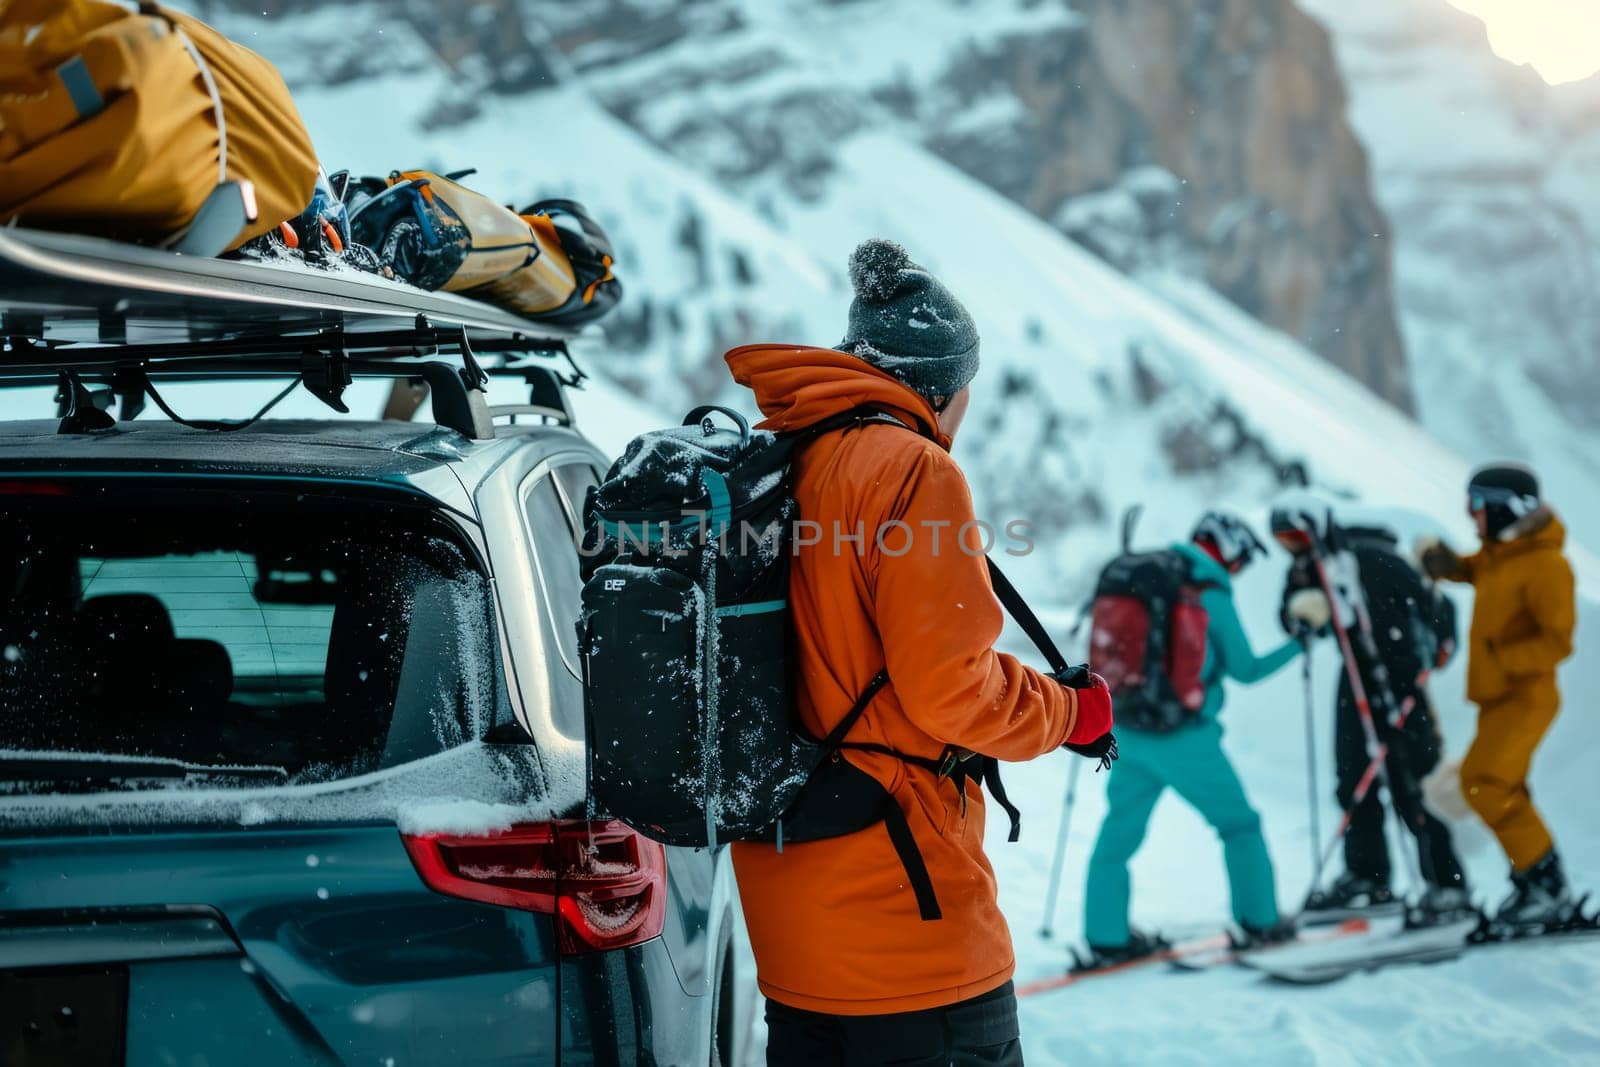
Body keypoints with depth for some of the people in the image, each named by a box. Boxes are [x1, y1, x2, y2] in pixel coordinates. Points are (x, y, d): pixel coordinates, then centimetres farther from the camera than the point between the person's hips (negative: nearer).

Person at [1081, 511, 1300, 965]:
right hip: (1183, 738, -5)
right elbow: (1245, 669, -4)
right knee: (1239, 824, 13)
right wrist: (1299, 644, 7)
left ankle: (1105, 936, 8)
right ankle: (1259, 921, 19)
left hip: (1126, 733, 5)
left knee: (1120, 829, 11)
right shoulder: (1212, 595, -9)